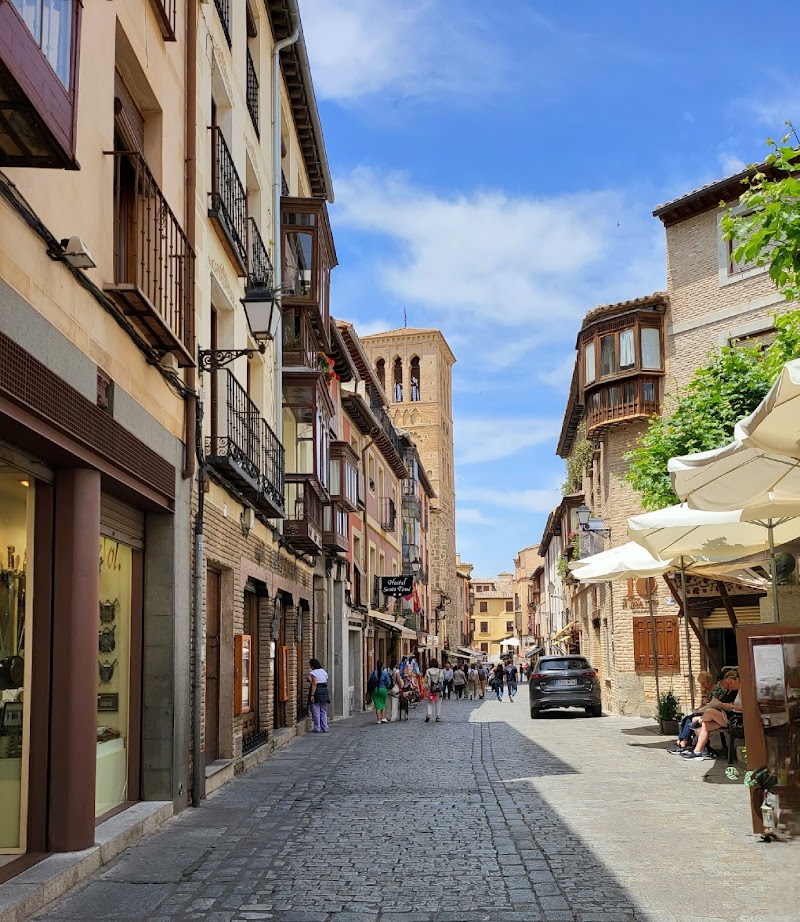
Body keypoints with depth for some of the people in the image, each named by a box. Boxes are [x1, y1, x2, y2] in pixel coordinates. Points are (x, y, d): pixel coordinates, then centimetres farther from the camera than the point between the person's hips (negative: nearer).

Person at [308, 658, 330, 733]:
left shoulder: (313, 673, -10)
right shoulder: (324, 672, 13)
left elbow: (314, 684, -18)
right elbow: (326, 682, 14)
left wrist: (312, 695, -19)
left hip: (316, 693, -7)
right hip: (325, 691, 7)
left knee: (316, 712, -1)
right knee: (323, 712, 12)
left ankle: (317, 728, 1)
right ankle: (325, 728, 11)